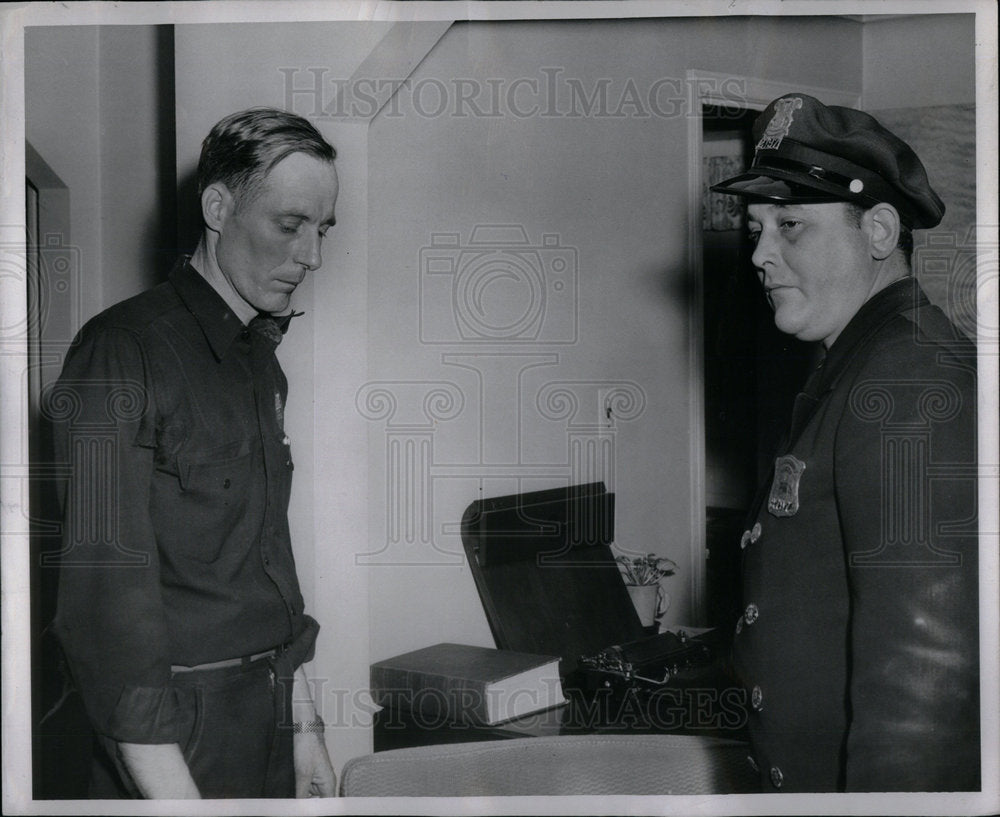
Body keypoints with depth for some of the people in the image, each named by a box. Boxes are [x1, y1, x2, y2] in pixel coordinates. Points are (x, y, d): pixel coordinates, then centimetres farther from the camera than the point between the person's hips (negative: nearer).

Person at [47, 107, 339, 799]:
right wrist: (175, 794, -24)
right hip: (175, 733, -7)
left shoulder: (262, 364, 10)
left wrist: (305, 725, 14)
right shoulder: (122, 353, -16)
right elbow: (104, 599, -22)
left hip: (267, 714, 7)